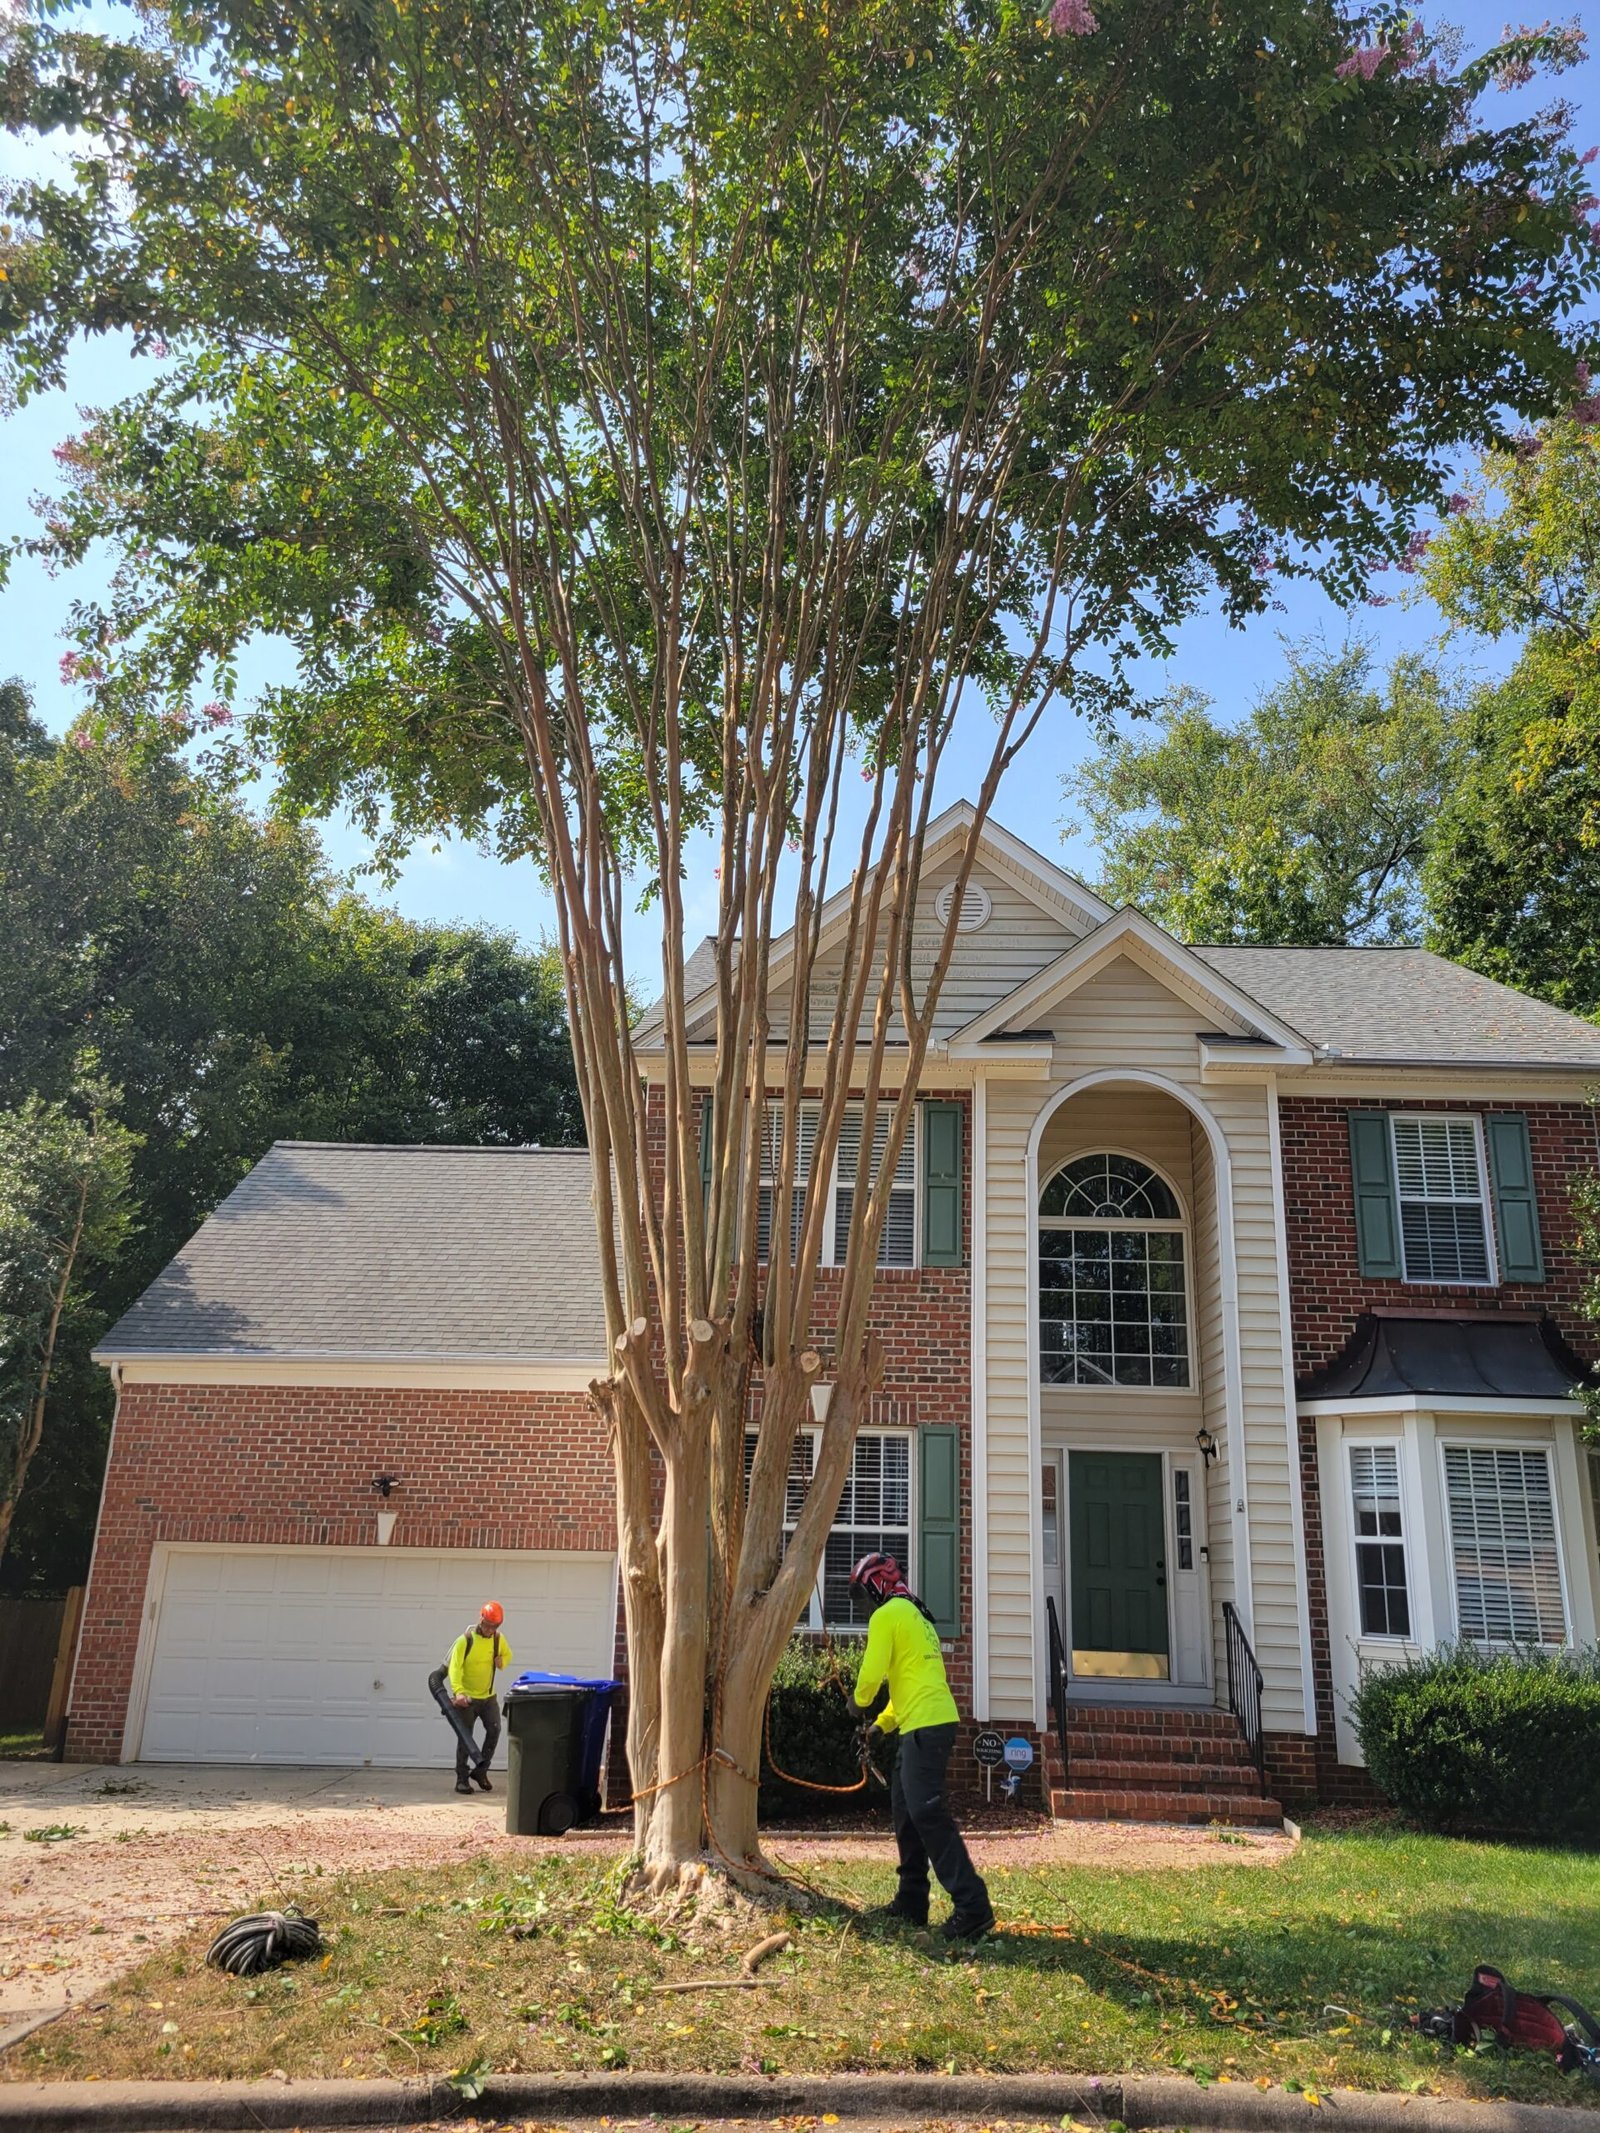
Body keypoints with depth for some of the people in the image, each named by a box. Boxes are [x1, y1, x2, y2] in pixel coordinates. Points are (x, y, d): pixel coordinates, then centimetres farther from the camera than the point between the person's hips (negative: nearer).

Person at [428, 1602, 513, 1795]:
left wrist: (502, 1660, -7)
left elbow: (507, 1654, 18)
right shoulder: (465, 1640, -17)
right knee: (465, 1738, -1)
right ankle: (462, 1778, 10)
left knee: (494, 1730, -7)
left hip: (488, 1696, 4)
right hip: (466, 1697, -4)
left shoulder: (498, 1639, -1)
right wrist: (458, 1691, -38)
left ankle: (480, 1771, 9)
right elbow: (455, 1668, -24)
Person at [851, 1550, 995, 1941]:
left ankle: (972, 1906, -15)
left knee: (928, 1814, -12)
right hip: (935, 1721, 10)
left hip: (924, 1727, -10)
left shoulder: (886, 1616, -7)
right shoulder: (917, 1616, 22)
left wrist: (860, 1700, 10)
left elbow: (871, 1674, -12)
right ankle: (912, 1902, 21)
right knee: (904, 1810, 16)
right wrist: (880, 1725, 23)